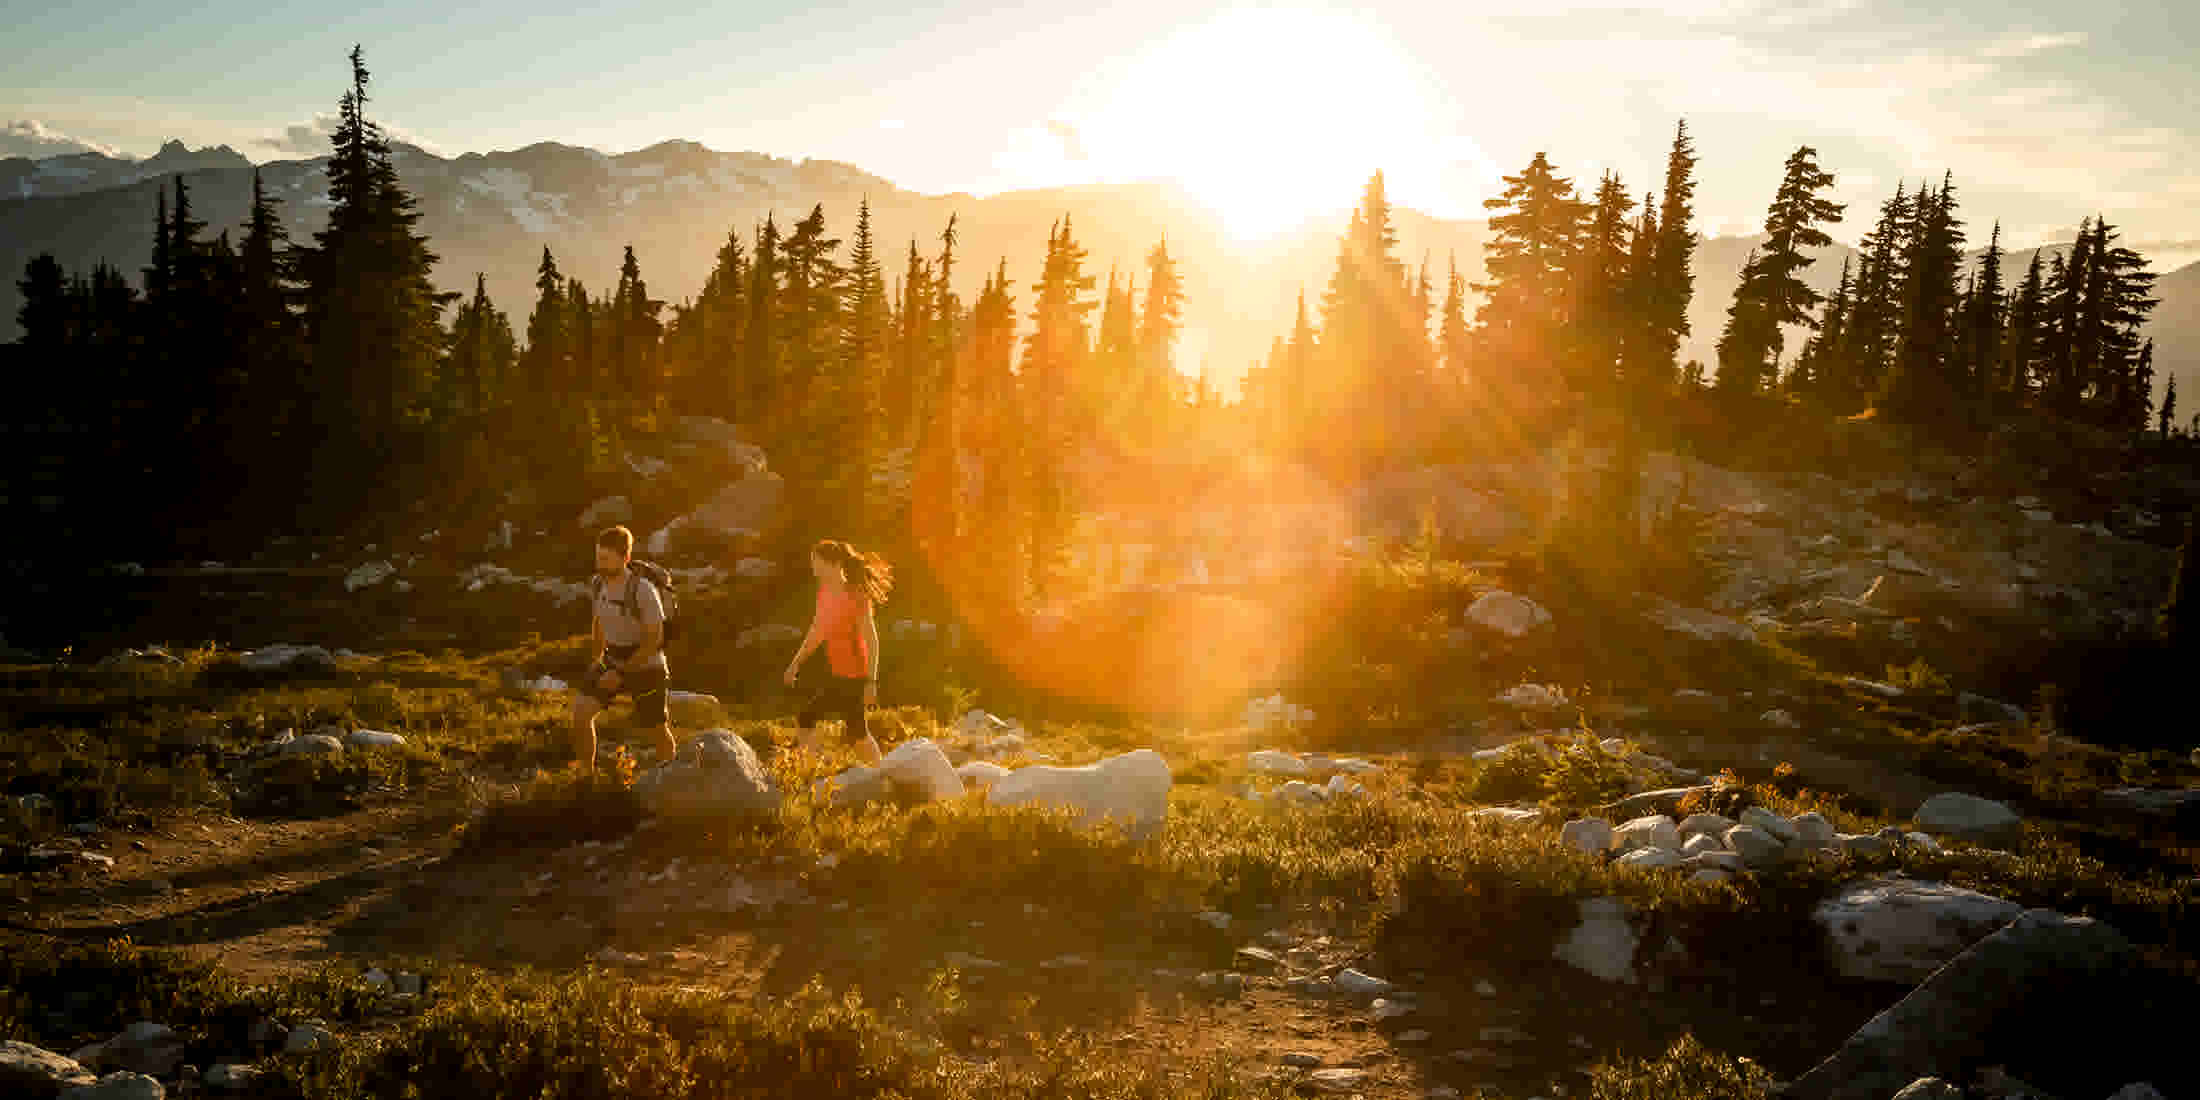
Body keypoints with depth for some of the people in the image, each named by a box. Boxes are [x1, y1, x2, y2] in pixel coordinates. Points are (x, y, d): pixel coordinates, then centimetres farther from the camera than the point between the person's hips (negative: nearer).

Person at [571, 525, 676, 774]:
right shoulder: (598, 583, -9)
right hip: (613, 661, 5)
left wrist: (621, 674, -23)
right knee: (580, 711, -12)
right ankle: (586, 776, 2)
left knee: (658, 730, 9)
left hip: (646, 667, -5)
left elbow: (655, 639, -22)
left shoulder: (643, 590, -28)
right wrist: (596, 658, 7)